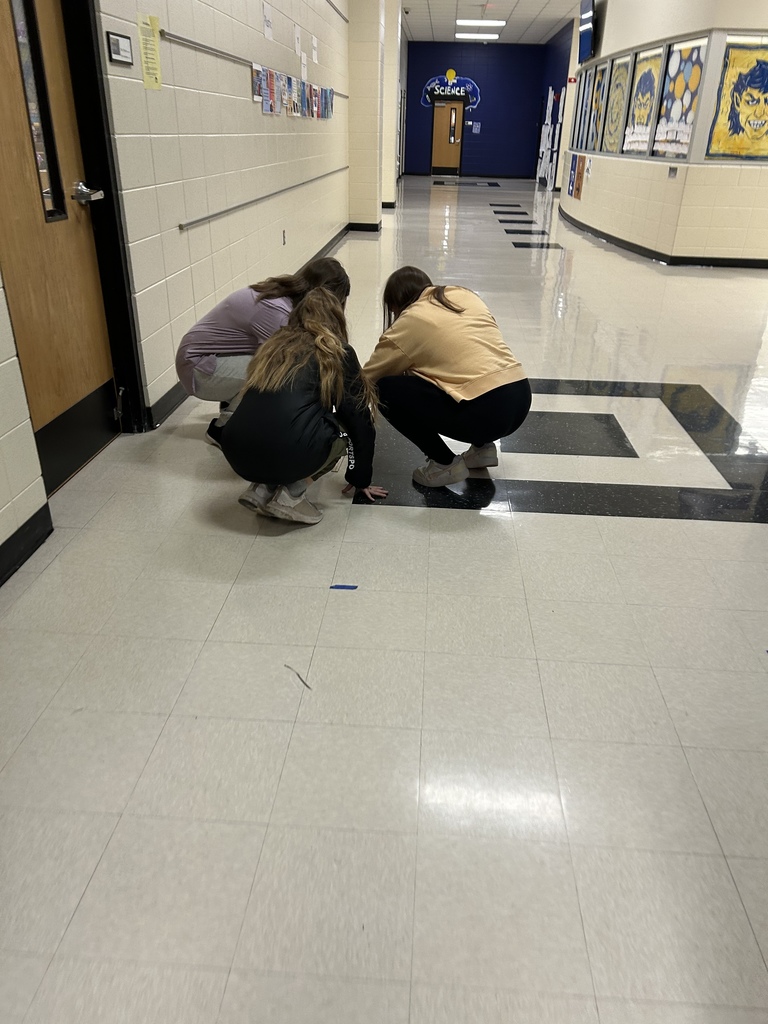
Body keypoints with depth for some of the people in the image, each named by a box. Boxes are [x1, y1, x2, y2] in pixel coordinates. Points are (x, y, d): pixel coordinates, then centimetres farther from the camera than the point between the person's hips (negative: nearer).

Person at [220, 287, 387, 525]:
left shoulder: (274, 346, 25)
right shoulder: (338, 351, 12)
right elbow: (359, 421, 15)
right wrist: (360, 478, 29)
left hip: (237, 454, 6)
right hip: (288, 454, -6)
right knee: (345, 428, 23)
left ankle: (264, 489, 12)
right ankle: (291, 495, 5)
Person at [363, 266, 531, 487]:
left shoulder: (408, 322, 3)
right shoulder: (465, 295, 19)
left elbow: (365, 380, 12)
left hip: (486, 411, -8)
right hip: (521, 398, 8)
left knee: (385, 390, 2)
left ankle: (446, 463, 7)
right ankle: (483, 446, 24)